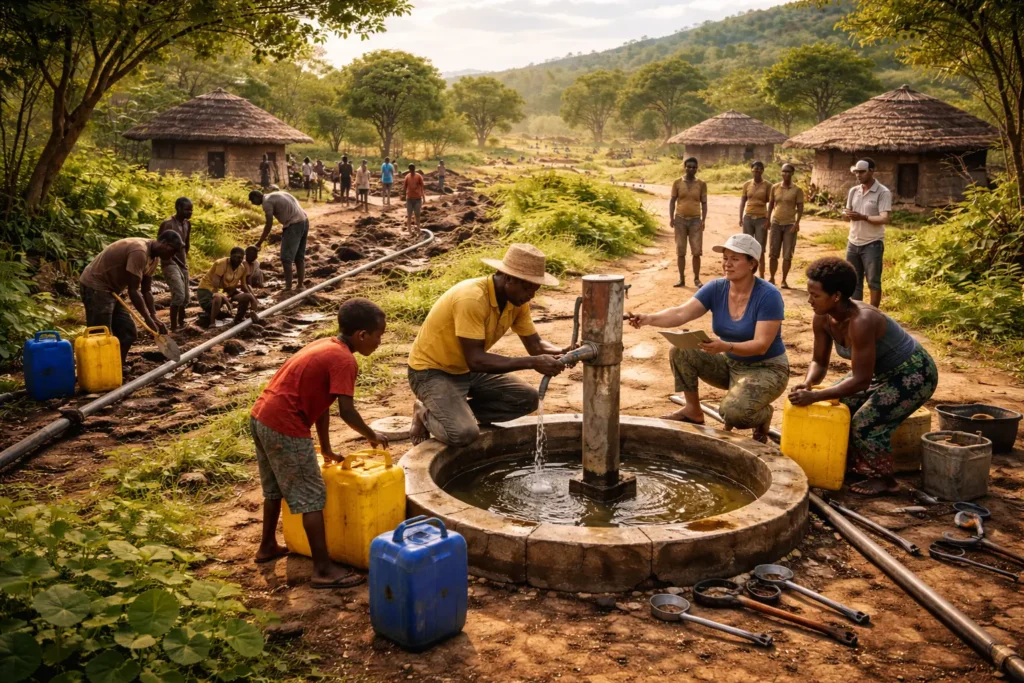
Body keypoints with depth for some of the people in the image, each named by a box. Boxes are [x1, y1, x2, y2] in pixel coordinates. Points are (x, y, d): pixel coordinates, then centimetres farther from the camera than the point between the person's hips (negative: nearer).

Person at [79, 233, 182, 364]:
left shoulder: (153, 257, 4)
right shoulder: (139, 251, -27)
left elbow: (146, 290, 9)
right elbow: (133, 290, -25)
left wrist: (154, 318, 2)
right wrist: (148, 319, -19)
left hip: (111, 289, 10)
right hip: (96, 287, -10)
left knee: (129, 333, 9)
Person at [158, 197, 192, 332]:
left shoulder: (187, 224, 9)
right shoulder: (167, 224, -15)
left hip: (183, 264, 8)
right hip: (170, 264, -8)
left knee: (185, 297, 13)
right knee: (179, 295, -21)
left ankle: (181, 323, 28)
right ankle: (174, 327, -15)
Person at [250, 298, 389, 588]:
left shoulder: (325, 346, 15)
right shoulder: (344, 360, -14)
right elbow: (346, 412, -19)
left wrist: (326, 449, 20)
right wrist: (372, 436, -1)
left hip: (261, 417, 10)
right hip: (285, 428, -10)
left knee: (276, 488, 26)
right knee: (312, 498, -2)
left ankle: (268, 547, 43)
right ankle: (324, 570, 3)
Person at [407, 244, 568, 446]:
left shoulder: (517, 300, -6)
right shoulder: (471, 299, -32)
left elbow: (535, 345, -2)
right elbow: (475, 359, -35)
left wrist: (561, 353, -25)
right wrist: (532, 363, -38)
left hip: (468, 371, 8)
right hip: (432, 371, -8)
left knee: (527, 399, -2)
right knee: (464, 433, -28)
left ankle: (459, 414, 5)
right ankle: (427, 415, 4)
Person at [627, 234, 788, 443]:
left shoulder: (768, 295, -23)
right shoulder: (716, 289, -8)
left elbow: (761, 345, -28)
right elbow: (681, 313, -21)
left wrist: (726, 347, -46)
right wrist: (649, 318, -40)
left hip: (766, 369, -6)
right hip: (730, 364, 6)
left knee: (732, 412, -33)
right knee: (681, 351, -15)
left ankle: (762, 414, 4)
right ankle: (693, 411, 2)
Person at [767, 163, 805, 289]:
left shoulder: (797, 190, -3)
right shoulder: (775, 187, 5)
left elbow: (800, 208, -4)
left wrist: (797, 223, -16)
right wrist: (768, 219, 5)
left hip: (790, 224, -2)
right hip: (776, 223, 2)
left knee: (787, 255, -1)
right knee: (773, 253, 4)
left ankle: (784, 280, 7)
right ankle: (772, 279, 15)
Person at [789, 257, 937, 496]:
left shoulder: (861, 322, -37)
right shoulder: (823, 318, -12)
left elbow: (861, 380, -35)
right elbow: (820, 362, -2)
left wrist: (814, 396, -37)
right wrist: (807, 383, -24)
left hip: (914, 373, -9)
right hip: (882, 371, 9)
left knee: (866, 422, -20)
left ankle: (885, 480, 1)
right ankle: (851, 464, 20)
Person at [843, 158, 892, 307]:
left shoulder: (883, 193, -10)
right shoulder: (853, 191, 8)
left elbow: (884, 218, -19)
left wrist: (863, 217, -31)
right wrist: (846, 215, -12)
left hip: (872, 244, -6)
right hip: (853, 243, 6)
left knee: (873, 282, 0)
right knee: (853, 281, 10)